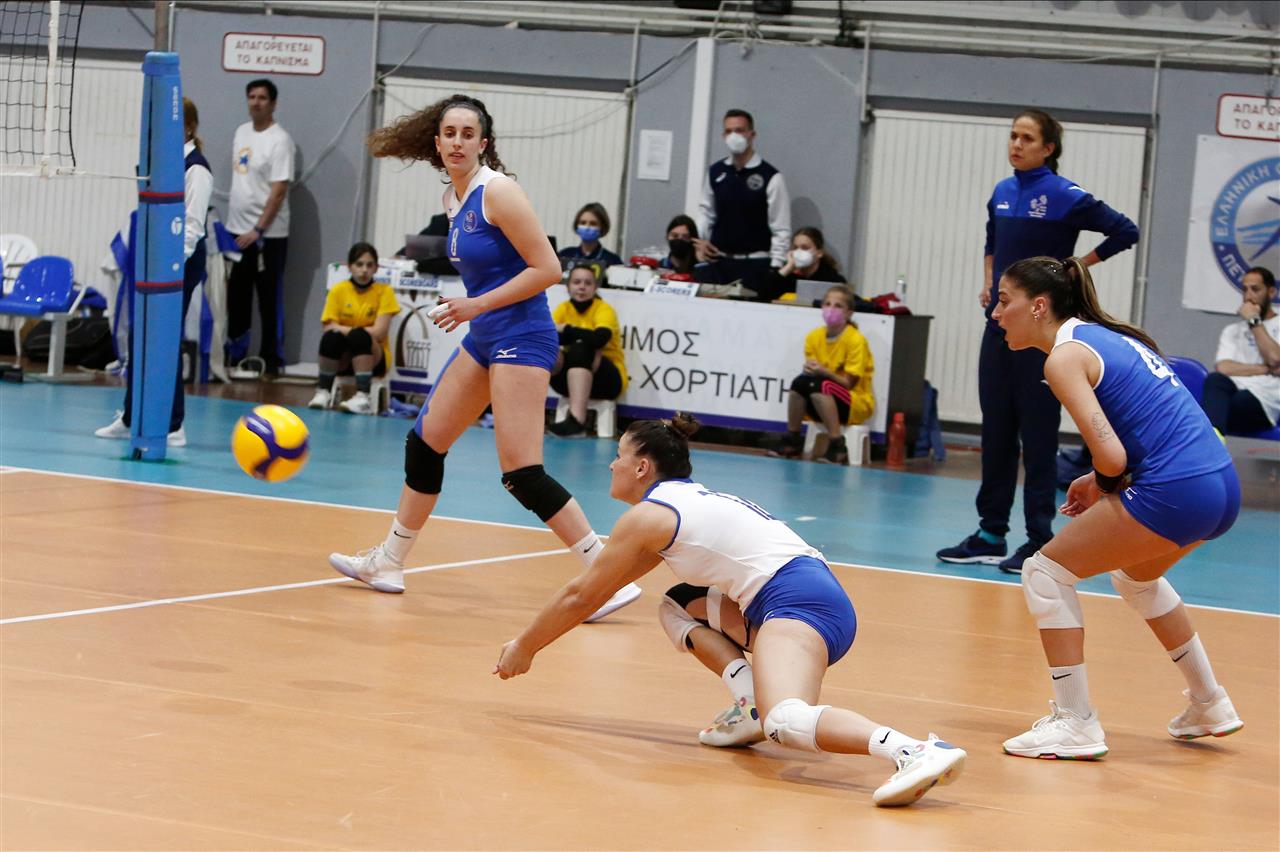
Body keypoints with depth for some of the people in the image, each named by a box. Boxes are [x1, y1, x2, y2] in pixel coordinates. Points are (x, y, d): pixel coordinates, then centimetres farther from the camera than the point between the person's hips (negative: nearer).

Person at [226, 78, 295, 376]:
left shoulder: (279, 141, -13)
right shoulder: (242, 132, 10)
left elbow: (279, 190, -16)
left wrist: (258, 230, -18)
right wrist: (239, 225, 13)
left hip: (267, 235, -7)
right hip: (237, 229, 7)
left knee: (270, 300, 0)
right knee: (236, 297, 14)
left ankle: (271, 360, 6)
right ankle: (235, 354, 25)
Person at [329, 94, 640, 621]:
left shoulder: (496, 191, -14)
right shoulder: (452, 198, 11)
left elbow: (547, 268, -17)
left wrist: (479, 304, -17)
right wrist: (466, 310, 12)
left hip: (521, 337, -9)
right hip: (483, 339, 9)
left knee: (521, 474, -15)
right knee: (425, 441, 16)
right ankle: (389, 564, 31)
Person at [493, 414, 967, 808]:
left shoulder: (649, 515, 2)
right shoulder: (692, 499, 30)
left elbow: (580, 596, 10)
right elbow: (599, 589, 40)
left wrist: (524, 648, 24)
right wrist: (530, 641, 45)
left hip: (798, 599, -10)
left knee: (788, 722, -32)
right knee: (678, 608, 24)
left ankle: (919, 752, -55)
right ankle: (753, 704, 1)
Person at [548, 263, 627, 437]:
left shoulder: (604, 310, -10)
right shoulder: (563, 309, 2)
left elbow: (599, 339, -32)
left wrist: (566, 330, -24)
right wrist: (580, 335, -31)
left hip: (608, 379, -3)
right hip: (571, 378, 3)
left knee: (580, 349, -34)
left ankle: (577, 420, -47)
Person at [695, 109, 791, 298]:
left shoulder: (770, 177, -6)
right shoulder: (715, 173, 8)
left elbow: (781, 230, -6)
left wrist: (775, 271, -11)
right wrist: (699, 241, 3)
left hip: (755, 264, -4)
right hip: (718, 261, 4)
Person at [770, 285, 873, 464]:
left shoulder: (856, 340, -14)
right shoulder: (814, 337, 2)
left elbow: (848, 383, -15)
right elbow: (812, 370, 3)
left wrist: (824, 372, -31)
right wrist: (810, 370, -21)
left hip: (857, 404, -5)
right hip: (822, 403, 5)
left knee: (819, 385, -33)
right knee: (800, 382, -23)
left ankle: (838, 447, -31)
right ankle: (792, 441, -9)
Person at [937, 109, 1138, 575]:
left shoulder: (1065, 197, -10)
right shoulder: (1002, 193, 10)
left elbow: (1124, 231, -10)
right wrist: (988, 281, 13)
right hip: (1000, 326, 6)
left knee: (1038, 433, -3)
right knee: (996, 429, 9)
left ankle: (1040, 541, 3)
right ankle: (991, 534, 15)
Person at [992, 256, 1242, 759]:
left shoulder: (1065, 357, -7)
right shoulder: (1110, 336, 20)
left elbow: (1111, 456, -16)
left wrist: (1102, 486, 5)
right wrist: (1103, 484, 14)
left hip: (1175, 493, -9)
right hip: (1222, 487, 9)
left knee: (1046, 571, 3)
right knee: (1135, 576, 35)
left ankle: (1076, 723, 1)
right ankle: (1209, 706, 42)